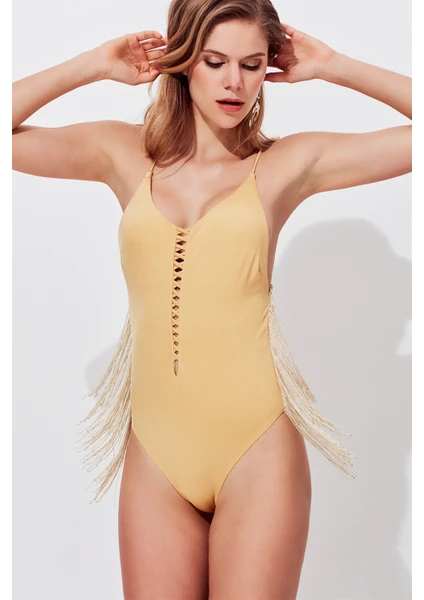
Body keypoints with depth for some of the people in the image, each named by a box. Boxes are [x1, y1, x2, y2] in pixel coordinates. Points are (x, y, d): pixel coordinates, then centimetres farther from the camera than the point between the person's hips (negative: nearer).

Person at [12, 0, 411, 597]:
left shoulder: (287, 164, 4)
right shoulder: (125, 155, 9)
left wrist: (333, 67, 5)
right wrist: (96, 65, 4)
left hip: (257, 449, -1)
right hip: (154, 454, 2)